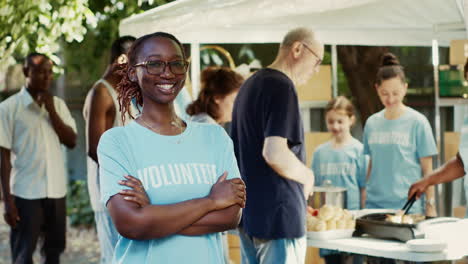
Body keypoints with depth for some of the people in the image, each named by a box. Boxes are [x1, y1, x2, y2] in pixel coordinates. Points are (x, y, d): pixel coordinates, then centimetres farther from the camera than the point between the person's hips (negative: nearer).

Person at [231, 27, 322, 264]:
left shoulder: (249, 85, 15)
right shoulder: (282, 87, -15)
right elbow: (274, 153, -26)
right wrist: (307, 175, -8)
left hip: (247, 210, 10)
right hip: (278, 213, -10)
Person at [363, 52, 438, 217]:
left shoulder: (418, 122, -3)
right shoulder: (371, 123, 8)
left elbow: (427, 169, 0)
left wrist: (430, 206, -4)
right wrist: (362, 202, 11)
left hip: (408, 206, -3)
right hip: (374, 204, 3)